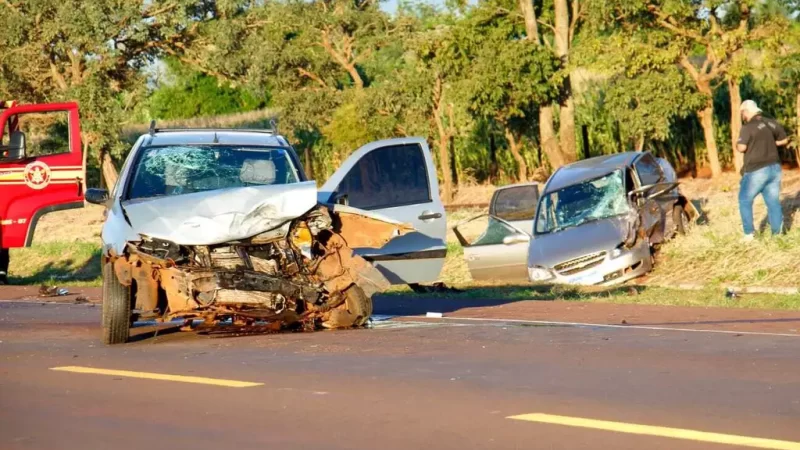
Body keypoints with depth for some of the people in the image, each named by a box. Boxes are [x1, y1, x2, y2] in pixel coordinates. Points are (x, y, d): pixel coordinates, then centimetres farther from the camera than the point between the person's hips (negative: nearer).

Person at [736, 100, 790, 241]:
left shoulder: (748, 127, -14)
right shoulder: (772, 123, 7)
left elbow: (742, 148, -19)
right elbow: (784, 140, 15)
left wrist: (737, 144, 3)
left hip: (756, 171, -6)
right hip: (774, 168, 6)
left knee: (745, 201, 7)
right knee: (773, 202, 9)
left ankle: (749, 234, 2)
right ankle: (778, 234, 6)